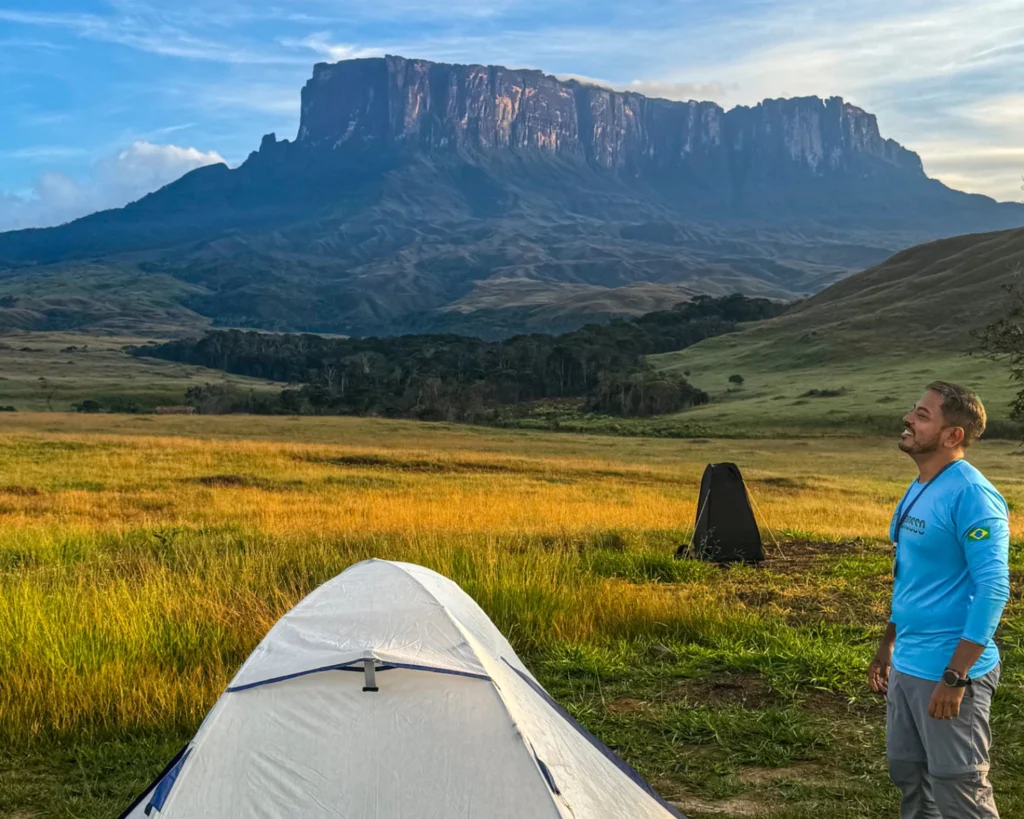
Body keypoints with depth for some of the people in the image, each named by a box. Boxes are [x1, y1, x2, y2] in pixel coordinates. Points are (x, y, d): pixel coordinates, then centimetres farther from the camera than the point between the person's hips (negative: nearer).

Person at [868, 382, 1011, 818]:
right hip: (907, 667, 9)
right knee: (909, 777, 18)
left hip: (946, 672, -9)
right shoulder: (919, 489, 10)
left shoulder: (971, 494, -18)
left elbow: (993, 588, -22)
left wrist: (955, 677, -24)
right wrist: (887, 647, 19)